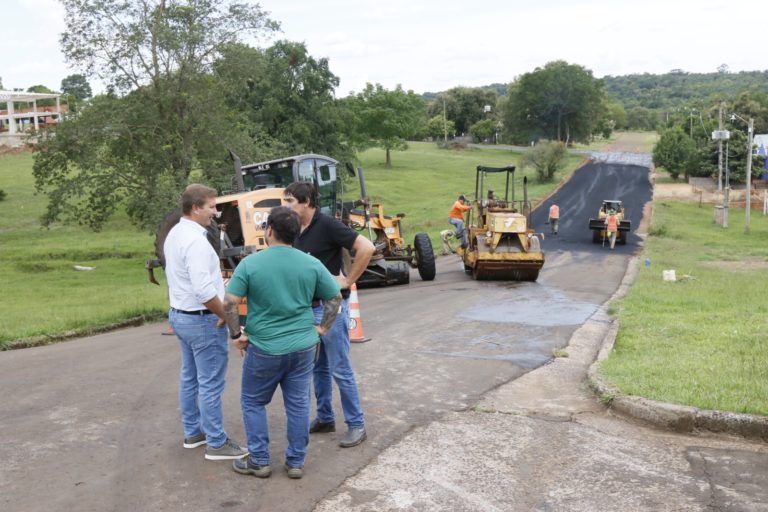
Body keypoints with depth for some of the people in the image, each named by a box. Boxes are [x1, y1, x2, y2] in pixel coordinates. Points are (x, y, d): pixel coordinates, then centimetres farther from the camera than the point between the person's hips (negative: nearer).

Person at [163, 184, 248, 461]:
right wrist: (226, 315, -16)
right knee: (210, 383, -2)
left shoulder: (174, 235, 8)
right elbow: (204, 290, -29)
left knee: (190, 378, 18)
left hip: (179, 314, 10)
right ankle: (216, 443, 6)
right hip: (202, 320, -10)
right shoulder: (195, 240, -23)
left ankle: (193, 432, 30)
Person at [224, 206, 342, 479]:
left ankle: (259, 461, 20)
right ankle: (296, 462, 19)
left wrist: (237, 335, -1)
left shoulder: (250, 263, -10)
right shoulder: (311, 264, -3)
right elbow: (335, 298, 4)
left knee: (253, 402, 16)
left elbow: (229, 303, -13)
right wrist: (321, 329, 11)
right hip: (303, 347, 2)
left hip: (264, 348, -2)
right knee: (298, 404, 12)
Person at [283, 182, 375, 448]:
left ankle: (356, 425, 10)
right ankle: (325, 418, 29)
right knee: (318, 368, 16)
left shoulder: (327, 225, -17)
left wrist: (349, 280, -17)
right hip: (307, 307, 8)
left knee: (340, 369, -1)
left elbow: (366, 248, -23)